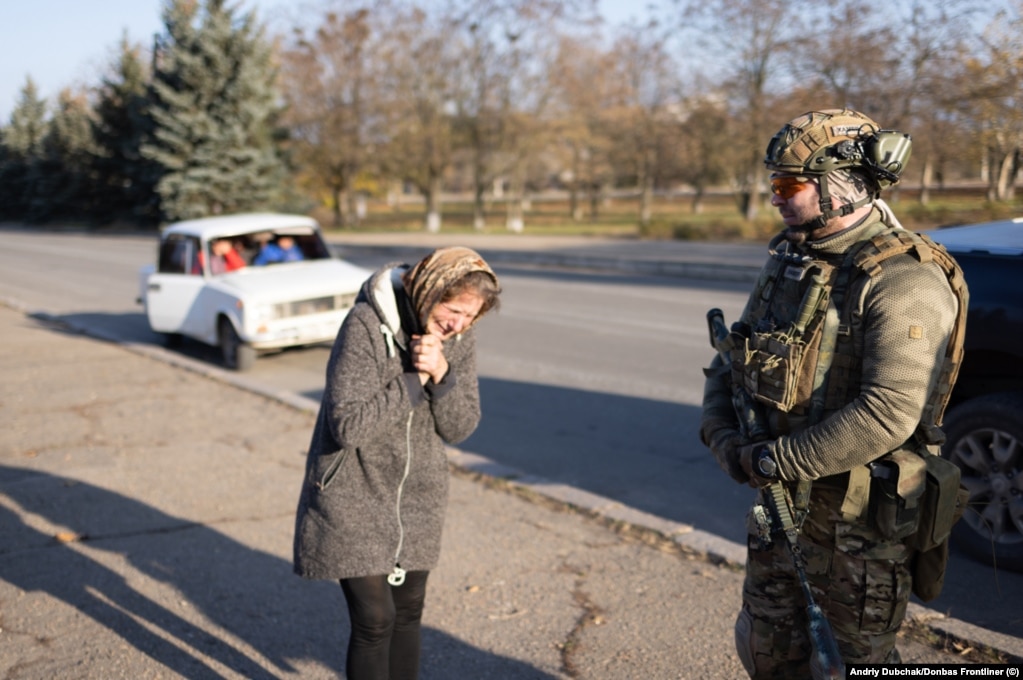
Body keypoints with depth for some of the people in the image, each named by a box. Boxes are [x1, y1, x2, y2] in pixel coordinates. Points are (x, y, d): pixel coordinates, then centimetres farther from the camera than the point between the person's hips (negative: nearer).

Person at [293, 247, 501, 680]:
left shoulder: (459, 338, -5)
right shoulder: (366, 326, -23)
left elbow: (460, 427, -6)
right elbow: (347, 424, -27)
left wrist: (441, 374, -23)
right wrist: (414, 381, -25)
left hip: (416, 499, 6)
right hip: (355, 498, -5)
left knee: (408, 611, 15)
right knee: (374, 619, -4)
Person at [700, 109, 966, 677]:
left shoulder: (903, 281, -20)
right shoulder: (789, 258, 6)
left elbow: (886, 414, -29)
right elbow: (729, 359, 11)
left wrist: (777, 461, -23)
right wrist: (723, 437, -6)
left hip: (859, 510, -7)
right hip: (778, 494, 8)